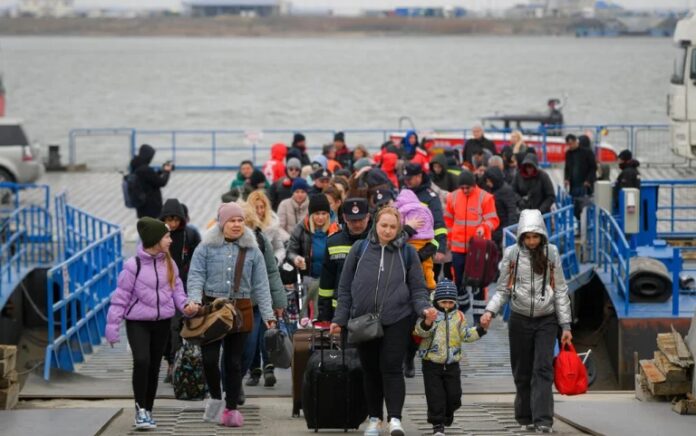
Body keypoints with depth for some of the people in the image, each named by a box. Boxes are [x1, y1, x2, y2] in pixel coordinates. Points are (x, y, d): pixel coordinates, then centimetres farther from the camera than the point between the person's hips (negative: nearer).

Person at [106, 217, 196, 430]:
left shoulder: (169, 264, 2)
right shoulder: (134, 265, -13)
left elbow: (176, 288, 11)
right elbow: (121, 296, -9)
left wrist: (184, 305, -10)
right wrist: (112, 326, -10)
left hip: (162, 322, 5)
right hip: (138, 322, -5)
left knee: (154, 367, 9)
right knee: (142, 361, -22)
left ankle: (147, 412, 20)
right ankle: (141, 409, -11)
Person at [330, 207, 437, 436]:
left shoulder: (407, 253, 5)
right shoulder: (359, 250, 6)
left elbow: (417, 288, 8)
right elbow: (345, 288, 10)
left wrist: (424, 308, -12)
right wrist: (340, 319, 6)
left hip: (397, 320, -2)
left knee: (391, 368, -9)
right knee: (371, 370, 9)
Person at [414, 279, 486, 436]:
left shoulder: (458, 316, 6)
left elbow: (465, 334, 6)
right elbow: (420, 331, -21)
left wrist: (480, 330, -8)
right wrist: (427, 323, -42)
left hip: (452, 364, 4)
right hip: (432, 363, -4)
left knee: (453, 394, 7)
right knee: (435, 395, -5)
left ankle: (446, 418, 30)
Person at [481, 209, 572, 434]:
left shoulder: (551, 253, 1)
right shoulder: (512, 254, 1)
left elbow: (560, 291, 5)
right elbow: (503, 290, 6)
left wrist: (565, 325, 2)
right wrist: (490, 311, -12)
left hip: (546, 321, -1)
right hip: (519, 320, 1)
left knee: (543, 369, -12)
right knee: (522, 371, 4)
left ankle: (543, 420, -16)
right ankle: (526, 417, 16)